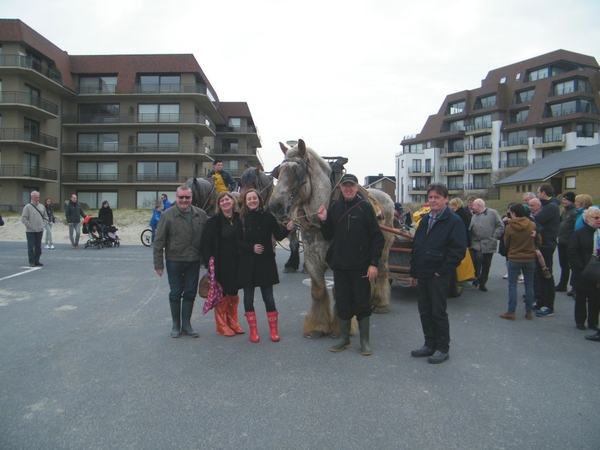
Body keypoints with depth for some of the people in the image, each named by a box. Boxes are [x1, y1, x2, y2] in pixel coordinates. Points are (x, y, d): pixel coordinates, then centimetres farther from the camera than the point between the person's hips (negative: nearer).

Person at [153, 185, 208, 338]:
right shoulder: (168, 215, -6)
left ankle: (186, 324, 24)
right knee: (175, 294, 8)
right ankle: (176, 325, 23)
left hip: (194, 262, 2)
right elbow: (159, 241, -6)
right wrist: (158, 263, -8)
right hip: (174, 262, -2)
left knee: (190, 293, 9)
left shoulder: (201, 215, 2)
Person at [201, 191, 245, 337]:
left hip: (236, 264, 4)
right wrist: (209, 262, -16)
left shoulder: (239, 220, 4)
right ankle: (222, 326, 18)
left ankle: (233, 322, 28)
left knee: (234, 294, 14)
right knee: (221, 294, 5)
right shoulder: (214, 221, -7)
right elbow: (205, 243, -9)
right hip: (220, 265, -4)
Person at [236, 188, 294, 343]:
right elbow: (237, 241, -1)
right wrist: (251, 247, -15)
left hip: (266, 262, -1)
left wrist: (287, 229, -18)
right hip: (247, 263, 1)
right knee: (248, 298, 8)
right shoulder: (242, 218, -1)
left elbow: (278, 236, 1)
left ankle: (273, 330, 18)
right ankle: (253, 331, 22)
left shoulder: (267, 216, -2)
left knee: (268, 298, 5)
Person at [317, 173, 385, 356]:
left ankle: (365, 341, 20)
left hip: (361, 267, -4)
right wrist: (323, 221, -7)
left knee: (362, 303, 6)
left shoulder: (365, 207, -7)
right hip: (339, 266, 4)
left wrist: (373, 263, -14)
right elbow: (328, 236, 11)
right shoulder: (334, 208, 7)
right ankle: (344, 339, 26)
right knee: (342, 303, 12)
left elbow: (377, 237, -8)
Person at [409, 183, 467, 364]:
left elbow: (458, 251, -15)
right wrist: (413, 272, 14)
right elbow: (416, 246, 17)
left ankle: (443, 348, 15)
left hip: (439, 276, -7)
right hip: (422, 274, 7)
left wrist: (442, 271, -14)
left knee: (438, 313, 1)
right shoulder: (425, 220, 13)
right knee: (424, 311, 13)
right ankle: (430, 344, 26)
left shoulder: (454, 221, -9)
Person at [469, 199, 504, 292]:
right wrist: (471, 240, -3)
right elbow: (470, 230, 11)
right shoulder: (474, 216, 15)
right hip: (477, 244, 2)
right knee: (478, 258, -20)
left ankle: (482, 283, 18)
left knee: (486, 264, 5)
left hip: (489, 244, -2)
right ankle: (476, 277, 2)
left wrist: (494, 237, -9)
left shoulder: (492, 213, 0)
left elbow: (500, 226, -3)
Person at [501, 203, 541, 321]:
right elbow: (539, 241, 3)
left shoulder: (509, 227, -13)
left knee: (512, 285, 4)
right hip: (530, 259, 3)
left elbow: (506, 244, -1)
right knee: (529, 285, 12)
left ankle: (511, 312, 5)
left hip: (514, 259, -2)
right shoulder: (532, 225, -7)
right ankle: (529, 312, 17)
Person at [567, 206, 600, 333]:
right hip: (583, 274, -3)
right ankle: (580, 321, 21)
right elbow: (572, 253, -9)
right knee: (581, 298, 9)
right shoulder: (579, 234, -5)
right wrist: (582, 268, -14)